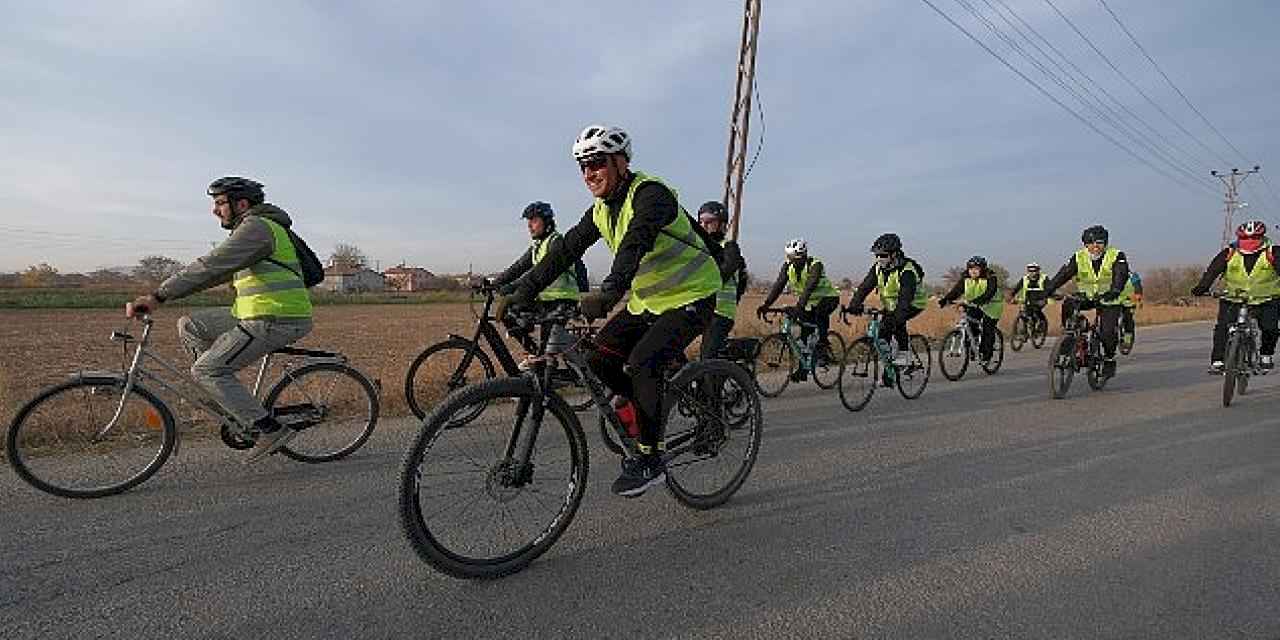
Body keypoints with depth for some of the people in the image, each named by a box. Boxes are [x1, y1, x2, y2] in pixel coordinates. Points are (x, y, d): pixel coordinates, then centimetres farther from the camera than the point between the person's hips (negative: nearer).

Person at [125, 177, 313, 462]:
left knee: (207, 370, -8)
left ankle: (269, 429, -6)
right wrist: (161, 294, 18)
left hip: (274, 320, -10)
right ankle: (235, 399, 13)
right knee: (189, 325, 11)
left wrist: (158, 296, -22)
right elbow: (217, 272, 24)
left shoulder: (257, 226, -10)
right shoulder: (252, 229, 23)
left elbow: (210, 266, -20)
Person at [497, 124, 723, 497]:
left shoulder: (650, 193, -21)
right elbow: (564, 250, -1)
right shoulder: (601, 210, 4)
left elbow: (635, 245, -39)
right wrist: (520, 293, -9)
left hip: (691, 298, -8)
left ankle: (650, 461, -9)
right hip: (647, 301, 8)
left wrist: (607, 295, -53)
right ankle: (646, 412, 19)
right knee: (599, 359, -4)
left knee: (640, 364, -23)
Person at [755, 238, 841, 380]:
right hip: (810, 302, 6)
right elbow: (778, 286, -16)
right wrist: (765, 305, -28)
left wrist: (799, 305, -52)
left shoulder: (815, 265, -26)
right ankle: (803, 369, 10)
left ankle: (823, 343, -18)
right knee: (805, 334, 1)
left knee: (820, 312, -38)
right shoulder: (788, 266, -9)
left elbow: (809, 287, -39)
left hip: (828, 298, -5)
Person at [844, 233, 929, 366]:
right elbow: (864, 287, -17)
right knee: (882, 330, -9)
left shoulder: (907, 271, -30)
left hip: (913, 303, -6)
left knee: (898, 321, -30)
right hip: (891, 305, 6)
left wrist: (895, 318, -53)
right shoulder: (878, 268, -10)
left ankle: (904, 353, -14)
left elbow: (905, 298, -40)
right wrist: (853, 306, -32)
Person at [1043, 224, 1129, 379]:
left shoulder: (1116, 256, -15)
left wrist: (1114, 292, -51)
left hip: (1108, 299, -2)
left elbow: (1121, 275, -31)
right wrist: (1046, 293, -32)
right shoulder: (1079, 257, -9)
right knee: (1068, 306, -29)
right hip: (1086, 296, 2)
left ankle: (1109, 360, 11)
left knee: (1107, 333, -17)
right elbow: (1063, 275, -18)